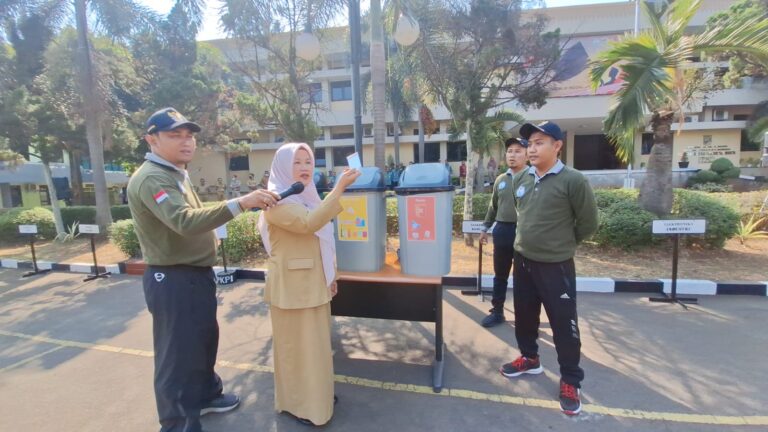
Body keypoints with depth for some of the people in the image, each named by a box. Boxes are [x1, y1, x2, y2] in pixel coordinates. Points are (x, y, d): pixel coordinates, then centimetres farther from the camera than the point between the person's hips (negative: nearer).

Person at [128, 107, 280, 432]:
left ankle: (205, 395, 45)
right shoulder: (151, 179, -21)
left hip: (196, 273, 11)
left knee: (204, 339, 24)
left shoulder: (175, 174, 13)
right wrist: (239, 203, -47)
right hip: (173, 279, -11)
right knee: (178, 352, 3)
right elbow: (185, 222, -38)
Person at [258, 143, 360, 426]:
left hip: (314, 283, 8)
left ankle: (317, 393, 39)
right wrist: (339, 187, -36)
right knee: (298, 345, 6)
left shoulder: (307, 197, 11)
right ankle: (299, 404, 26)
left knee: (316, 342, 20)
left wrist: (330, 275, 16)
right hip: (293, 286, -8)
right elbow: (308, 223, -33)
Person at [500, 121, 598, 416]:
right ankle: (529, 358, 42)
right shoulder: (520, 179, 1)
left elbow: (588, 223, -5)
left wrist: (562, 244, 6)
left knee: (564, 324, 6)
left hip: (556, 266, -5)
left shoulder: (573, 181, -14)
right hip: (522, 261, 6)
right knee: (524, 314, 19)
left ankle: (570, 381, 25)